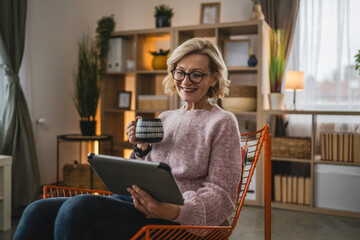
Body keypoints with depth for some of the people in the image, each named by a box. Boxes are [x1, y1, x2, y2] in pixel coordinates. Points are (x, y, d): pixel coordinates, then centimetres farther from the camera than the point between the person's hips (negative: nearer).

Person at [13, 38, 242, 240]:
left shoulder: (222, 122, 2)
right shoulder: (165, 118, 20)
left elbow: (221, 196, -5)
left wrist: (172, 211, -23)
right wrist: (142, 147, 2)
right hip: (139, 203, 6)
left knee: (79, 207, -30)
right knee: (39, 211, -13)